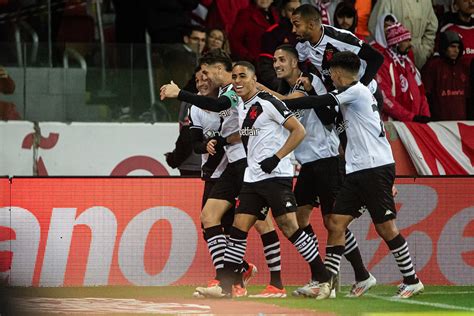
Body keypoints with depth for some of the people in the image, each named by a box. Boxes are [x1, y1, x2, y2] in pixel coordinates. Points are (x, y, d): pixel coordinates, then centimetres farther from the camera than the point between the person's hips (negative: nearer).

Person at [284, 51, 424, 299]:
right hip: (357, 171, 9)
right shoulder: (352, 94, 19)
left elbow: (319, 102, -15)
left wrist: (283, 103, -11)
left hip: (376, 167, -9)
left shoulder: (357, 90, -9)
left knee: (385, 227, -5)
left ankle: (411, 281, 5)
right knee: (336, 223, 1)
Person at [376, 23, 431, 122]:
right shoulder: (384, 65, -10)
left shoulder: (408, 63, 17)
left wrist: (425, 115, 4)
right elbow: (385, 100, -18)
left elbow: (420, 91, 19)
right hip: (396, 123, -7)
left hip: (416, 122, 7)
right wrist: (411, 117, -18)